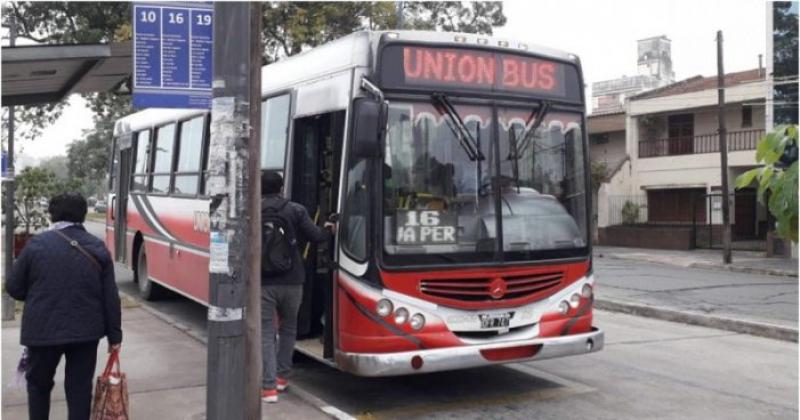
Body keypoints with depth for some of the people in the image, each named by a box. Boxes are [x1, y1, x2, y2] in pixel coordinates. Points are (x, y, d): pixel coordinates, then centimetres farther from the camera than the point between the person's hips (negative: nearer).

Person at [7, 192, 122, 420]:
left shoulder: (37, 244, -6)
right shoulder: (98, 248, 0)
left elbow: (14, 288, 1)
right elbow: (110, 297, -1)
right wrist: (114, 335, 5)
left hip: (43, 329, -1)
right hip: (86, 330, 1)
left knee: (39, 383, 19)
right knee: (80, 387, 9)